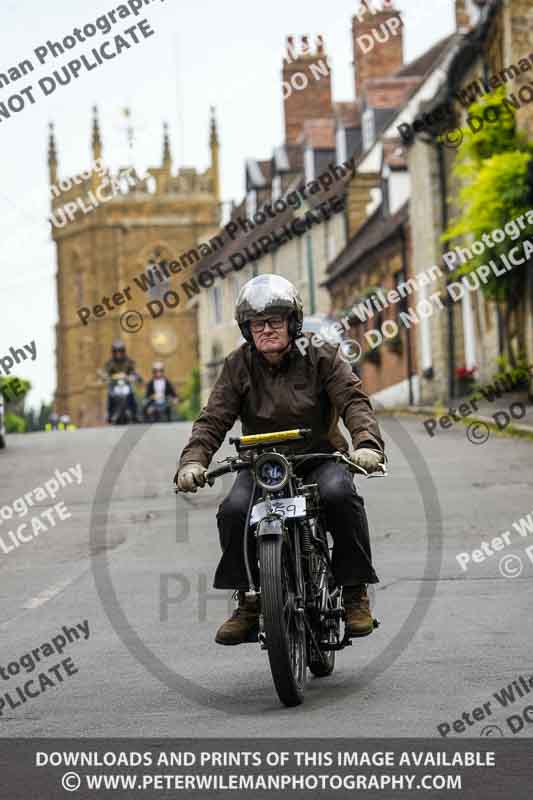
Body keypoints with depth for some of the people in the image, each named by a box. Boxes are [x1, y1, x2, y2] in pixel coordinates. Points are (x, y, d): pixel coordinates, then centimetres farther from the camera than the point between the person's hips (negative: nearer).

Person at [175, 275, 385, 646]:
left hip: (320, 457, -2)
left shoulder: (322, 357, -2)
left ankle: (356, 591, -19)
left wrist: (367, 443, -35)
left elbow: (354, 400, -15)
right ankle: (248, 601, -9)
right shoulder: (239, 365, 3)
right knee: (233, 511, -28)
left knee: (340, 495, -34)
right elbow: (214, 419, -5)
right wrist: (192, 460, -25)